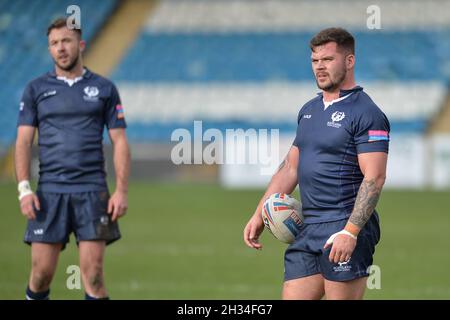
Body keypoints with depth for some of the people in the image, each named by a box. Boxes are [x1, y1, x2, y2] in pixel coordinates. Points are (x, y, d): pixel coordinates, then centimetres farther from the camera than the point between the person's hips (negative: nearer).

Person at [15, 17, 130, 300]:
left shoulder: (104, 88, 8)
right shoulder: (36, 89, 9)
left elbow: (120, 142, 6)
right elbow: (23, 141, 6)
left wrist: (122, 191, -4)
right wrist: (24, 189, -7)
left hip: (92, 191, -1)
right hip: (50, 191, 1)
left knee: (93, 273, -8)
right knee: (41, 273, -2)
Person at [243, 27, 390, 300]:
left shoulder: (366, 114, -8)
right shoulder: (308, 111, 17)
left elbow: (374, 178, -16)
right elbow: (290, 168, 24)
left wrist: (350, 231, -24)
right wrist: (259, 216, 18)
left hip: (344, 230, -8)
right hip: (307, 230, 8)